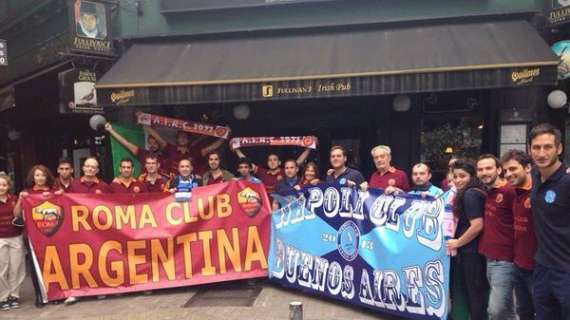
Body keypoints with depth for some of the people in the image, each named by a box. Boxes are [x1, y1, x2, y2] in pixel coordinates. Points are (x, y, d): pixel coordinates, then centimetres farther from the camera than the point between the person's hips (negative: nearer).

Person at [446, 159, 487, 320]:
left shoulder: (469, 194, -18)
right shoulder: (474, 192, 12)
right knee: (479, 293, 18)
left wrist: (458, 242, -14)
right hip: (475, 250, 10)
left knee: (473, 294, 2)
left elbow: (477, 225, -25)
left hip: (470, 252, -10)